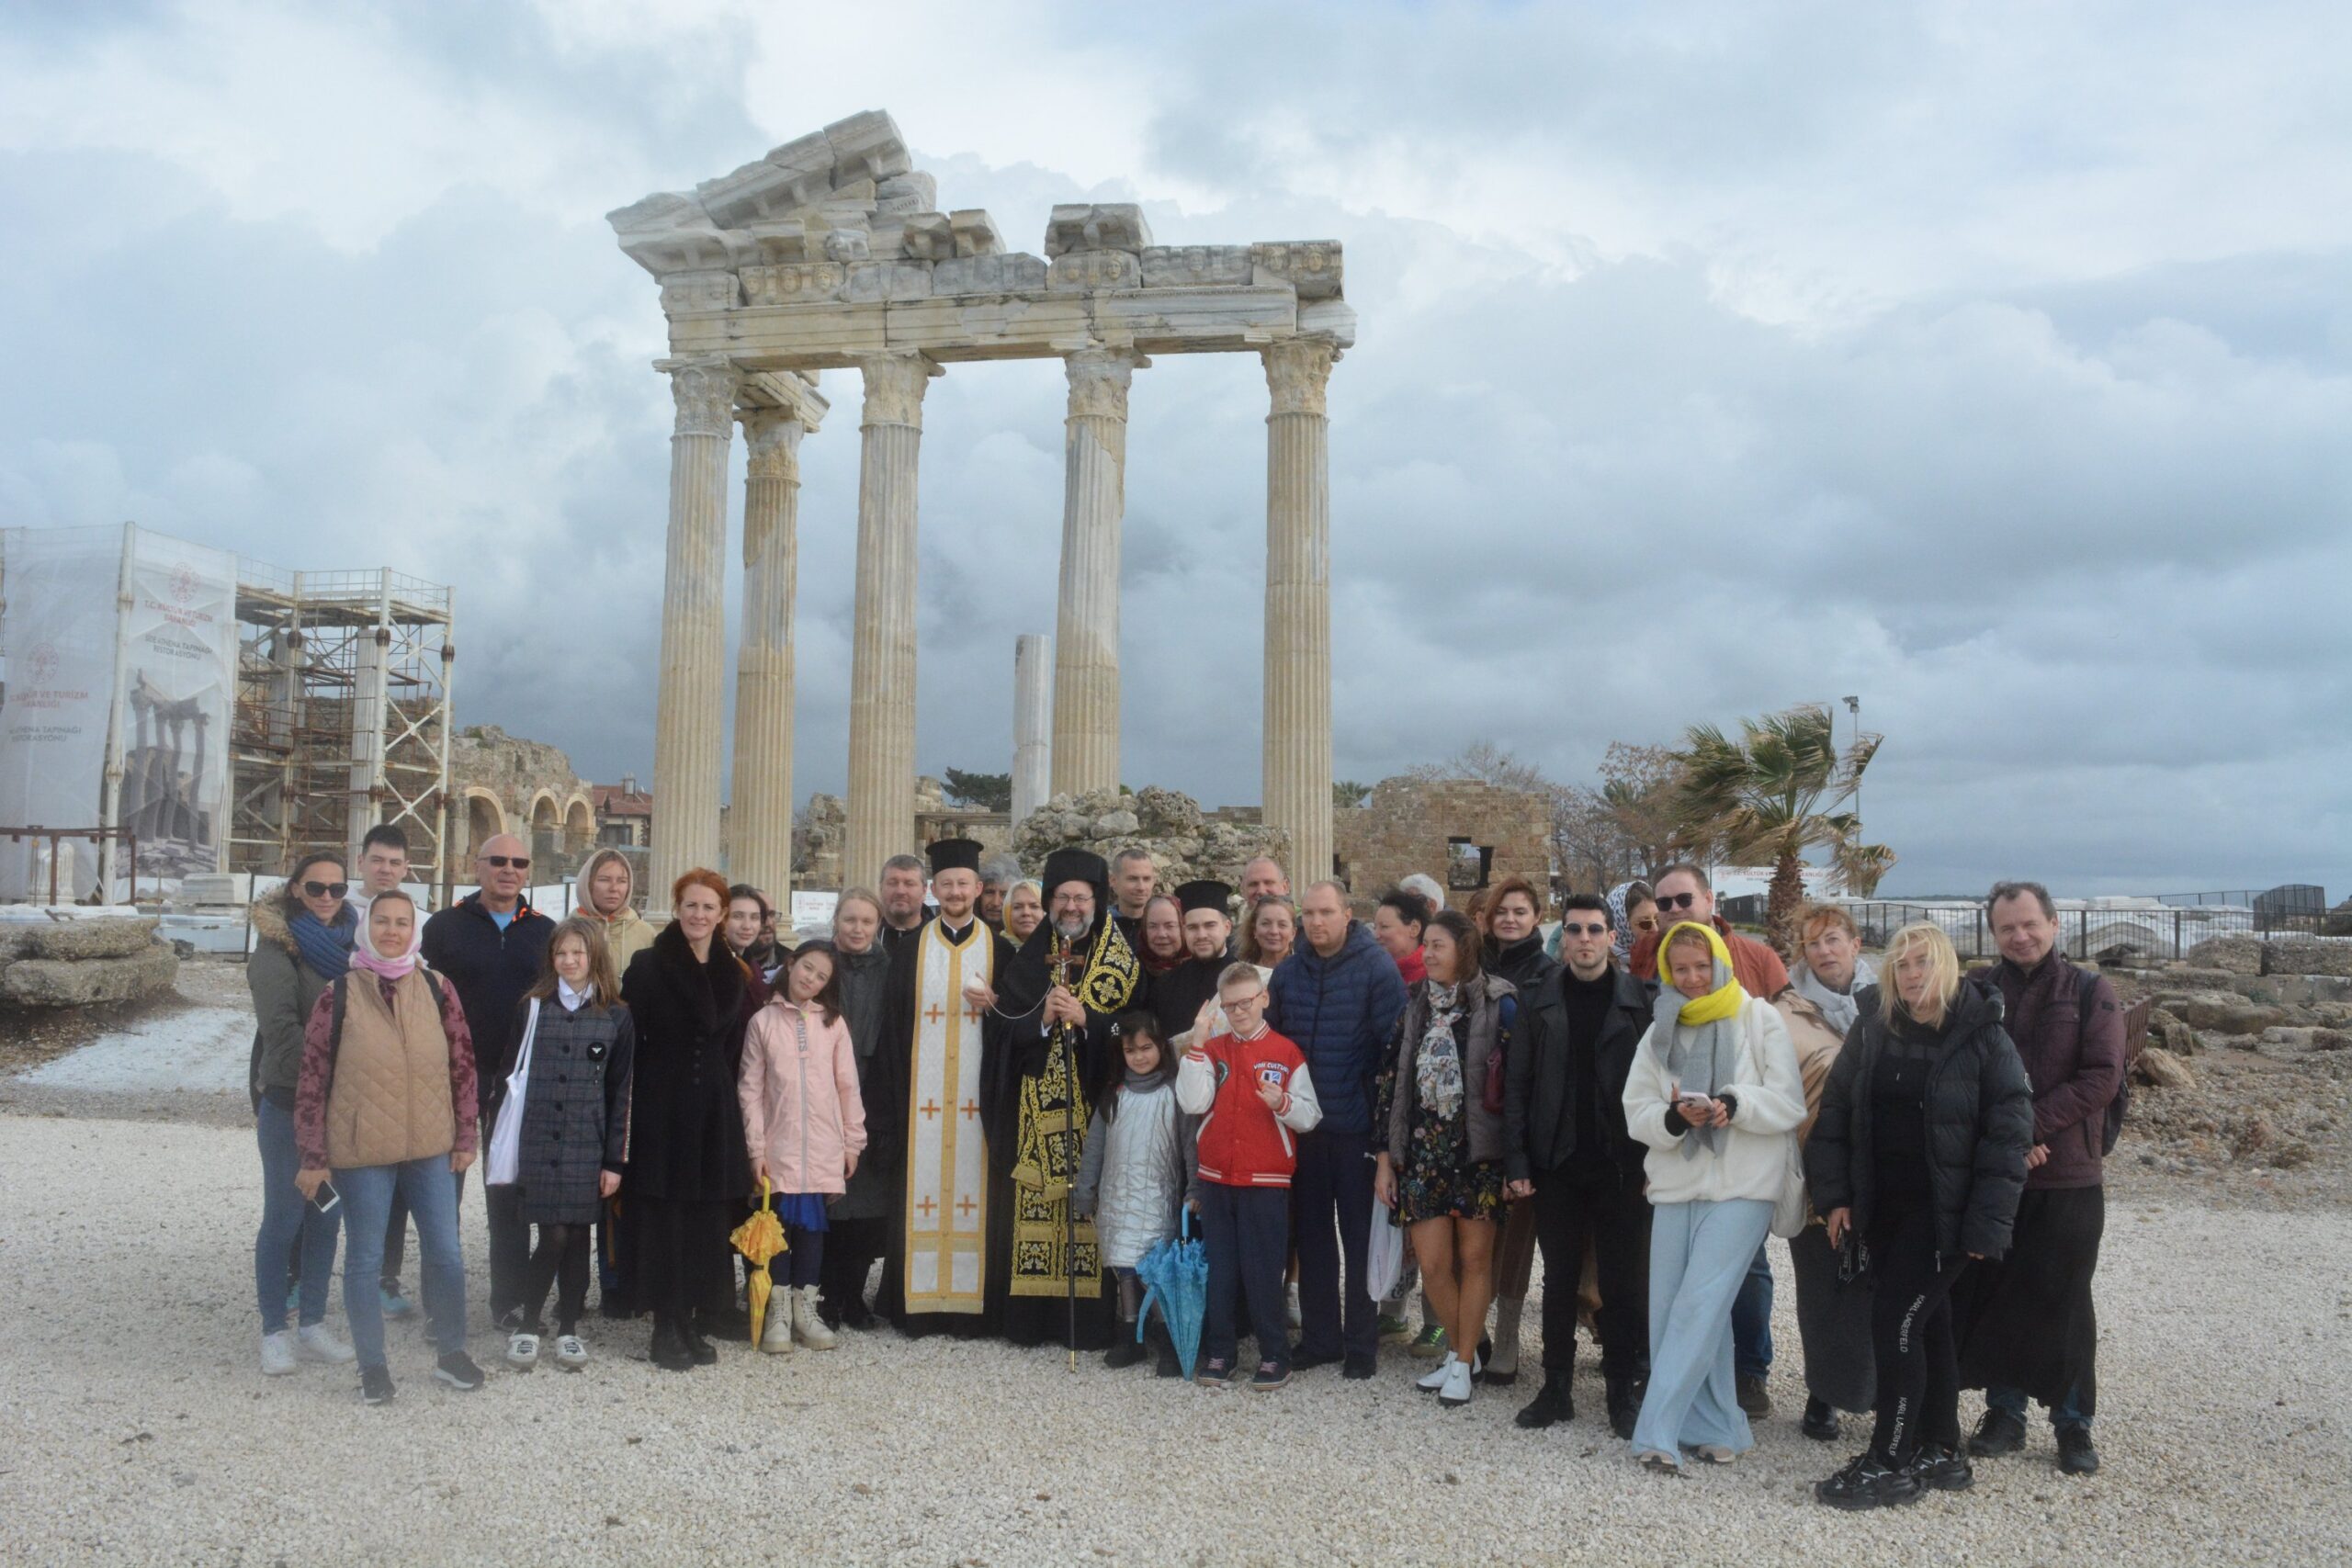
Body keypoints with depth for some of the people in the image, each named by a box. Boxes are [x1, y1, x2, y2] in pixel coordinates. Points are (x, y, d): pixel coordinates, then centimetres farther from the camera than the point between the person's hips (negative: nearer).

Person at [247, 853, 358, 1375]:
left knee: (326, 1216, 12)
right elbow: (280, 1028, -18)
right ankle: (274, 1332, 14)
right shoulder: (277, 948, -9)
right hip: (289, 1101, -5)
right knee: (284, 1217, 2)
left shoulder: (351, 943, 8)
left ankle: (312, 1325, 22)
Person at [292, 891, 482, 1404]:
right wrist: (313, 1157, -4)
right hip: (361, 1154, -2)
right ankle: (372, 1365, 22)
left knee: (446, 1255, 6)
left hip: (432, 1149, 2)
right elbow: (313, 1079, -3)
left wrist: (465, 1136, 5)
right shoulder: (338, 996, -5)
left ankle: (451, 1353, 24)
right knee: (364, 1260, 7)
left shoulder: (439, 991, 1)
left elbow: (462, 1066, 7)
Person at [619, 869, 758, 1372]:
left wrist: (725, 1100, 6)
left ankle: (689, 1324, 18)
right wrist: (628, 1114, -9)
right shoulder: (648, 967, -3)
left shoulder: (735, 975, 9)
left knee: (706, 1222, 6)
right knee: (664, 1222, 0)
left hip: (715, 1113, 4)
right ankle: (666, 1330, 10)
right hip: (661, 1109, -4)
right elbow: (628, 1043, -5)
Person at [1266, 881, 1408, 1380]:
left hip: (1357, 1128, -4)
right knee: (1312, 1235, 13)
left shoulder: (1376, 968, -10)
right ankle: (1318, 1336, 24)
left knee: (1360, 1237, 6)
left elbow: (1394, 1047, -11)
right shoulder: (1287, 971, 5)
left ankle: (1361, 1343, 17)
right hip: (1303, 1127, 5)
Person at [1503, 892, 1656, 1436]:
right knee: (1559, 1279, 10)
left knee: (1624, 1282, 6)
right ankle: (1556, 1388, 20)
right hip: (1556, 1164, 2)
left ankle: (1624, 1392, 18)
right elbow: (1516, 1086, 3)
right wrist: (1516, 1163, -4)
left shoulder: (1641, 1001, 0)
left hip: (1622, 1164, -2)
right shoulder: (1538, 1003, 5)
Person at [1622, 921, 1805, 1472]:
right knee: (1670, 1308, 4)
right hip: (1675, 1185, 5)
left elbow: (1789, 1105, -4)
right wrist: (1675, 1117, -16)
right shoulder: (1660, 1032, 12)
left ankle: (1658, 1431, -8)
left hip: (1742, 1187, -5)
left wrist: (1734, 1104, -21)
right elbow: (1636, 1112, 5)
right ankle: (1716, 1428, 16)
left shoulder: (1760, 1020, 1)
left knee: (1698, 1304, -12)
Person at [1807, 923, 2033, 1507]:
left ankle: (1890, 1464, 1)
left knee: (1897, 1321, -9)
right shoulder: (1873, 1030, 5)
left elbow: (2008, 1132, -10)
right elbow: (1834, 1112, 8)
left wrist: (1986, 1223, -14)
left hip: (1944, 1212, -5)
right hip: (1883, 1209, 5)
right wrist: (1834, 1195, 1)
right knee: (1925, 1324, 13)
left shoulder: (1983, 1036, -8)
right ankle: (1941, 1453, 25)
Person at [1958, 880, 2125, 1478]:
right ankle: (2004, 1412, 21)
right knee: (1993, 1297, 7)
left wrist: (2032, 1126, -15)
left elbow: (2101, 1078, -7)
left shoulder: (2089, 992, 0)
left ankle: (2073, 1422, 19)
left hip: (2069, 1177, -2)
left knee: (2063, 1302, 5)